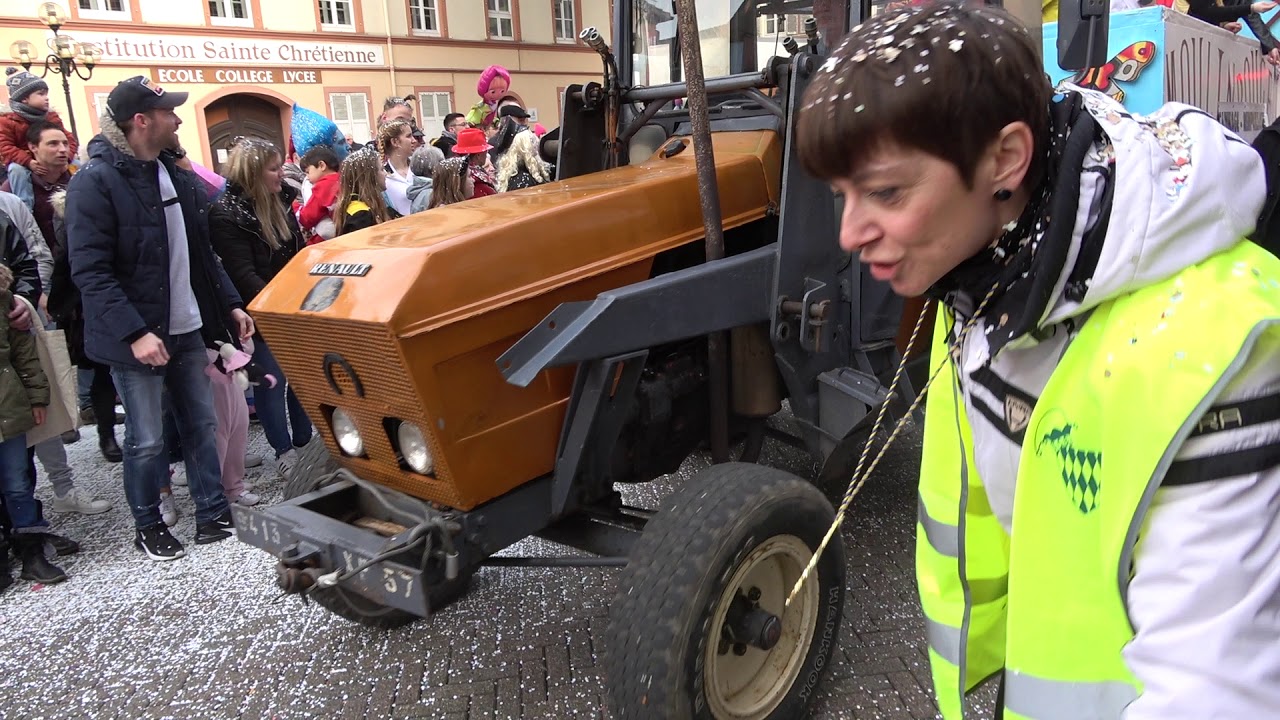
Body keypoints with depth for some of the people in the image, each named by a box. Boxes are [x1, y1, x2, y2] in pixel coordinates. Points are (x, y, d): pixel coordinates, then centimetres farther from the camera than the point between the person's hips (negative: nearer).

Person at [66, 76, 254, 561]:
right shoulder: (95, 182, -13)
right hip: (136, 336, -6)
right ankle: (148, 528, 23)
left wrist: (230, 304, 10)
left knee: (201, 425, 11)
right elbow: (89, 271, -17)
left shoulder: (176, 175, 10)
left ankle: (213, 516, 23)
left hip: (188, 328, 7)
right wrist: (135, 333, -24)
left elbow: (201, 252, 17)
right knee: (146, 440, 4)